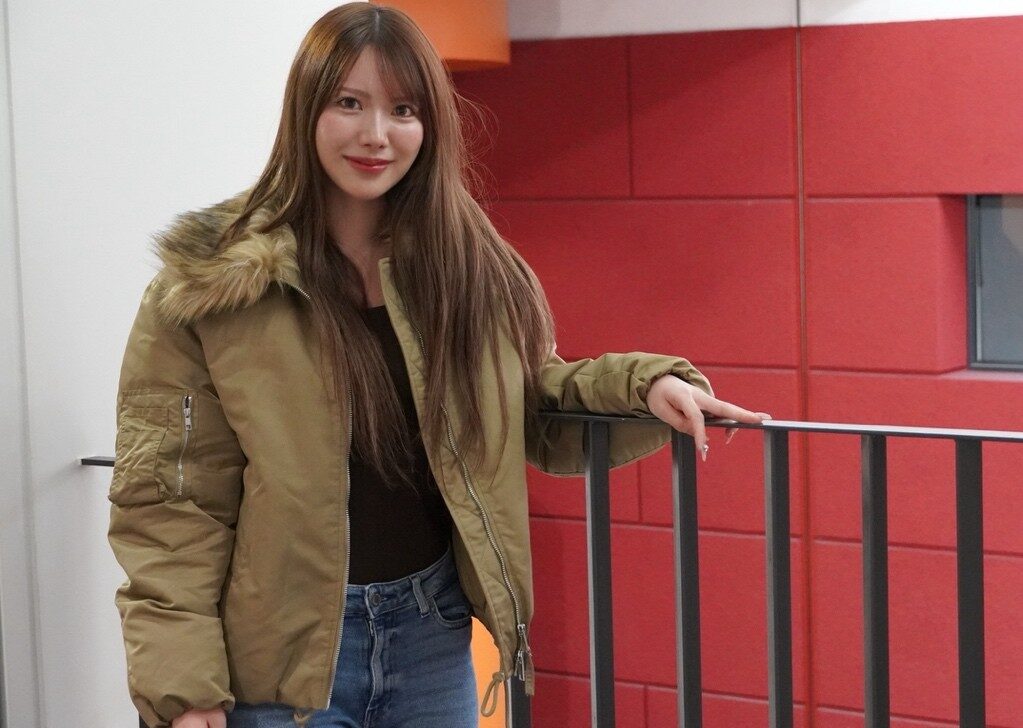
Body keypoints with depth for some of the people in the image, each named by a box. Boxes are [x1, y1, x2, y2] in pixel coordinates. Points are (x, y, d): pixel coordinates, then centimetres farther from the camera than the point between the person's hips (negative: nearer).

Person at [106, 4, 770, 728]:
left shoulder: (473, 270, 3)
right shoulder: (210, 285, -9)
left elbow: (538, 413, 15)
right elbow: (170, 500, -10)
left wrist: (642, 385, -5)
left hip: (434, 637, 4)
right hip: (285, 649, -4)